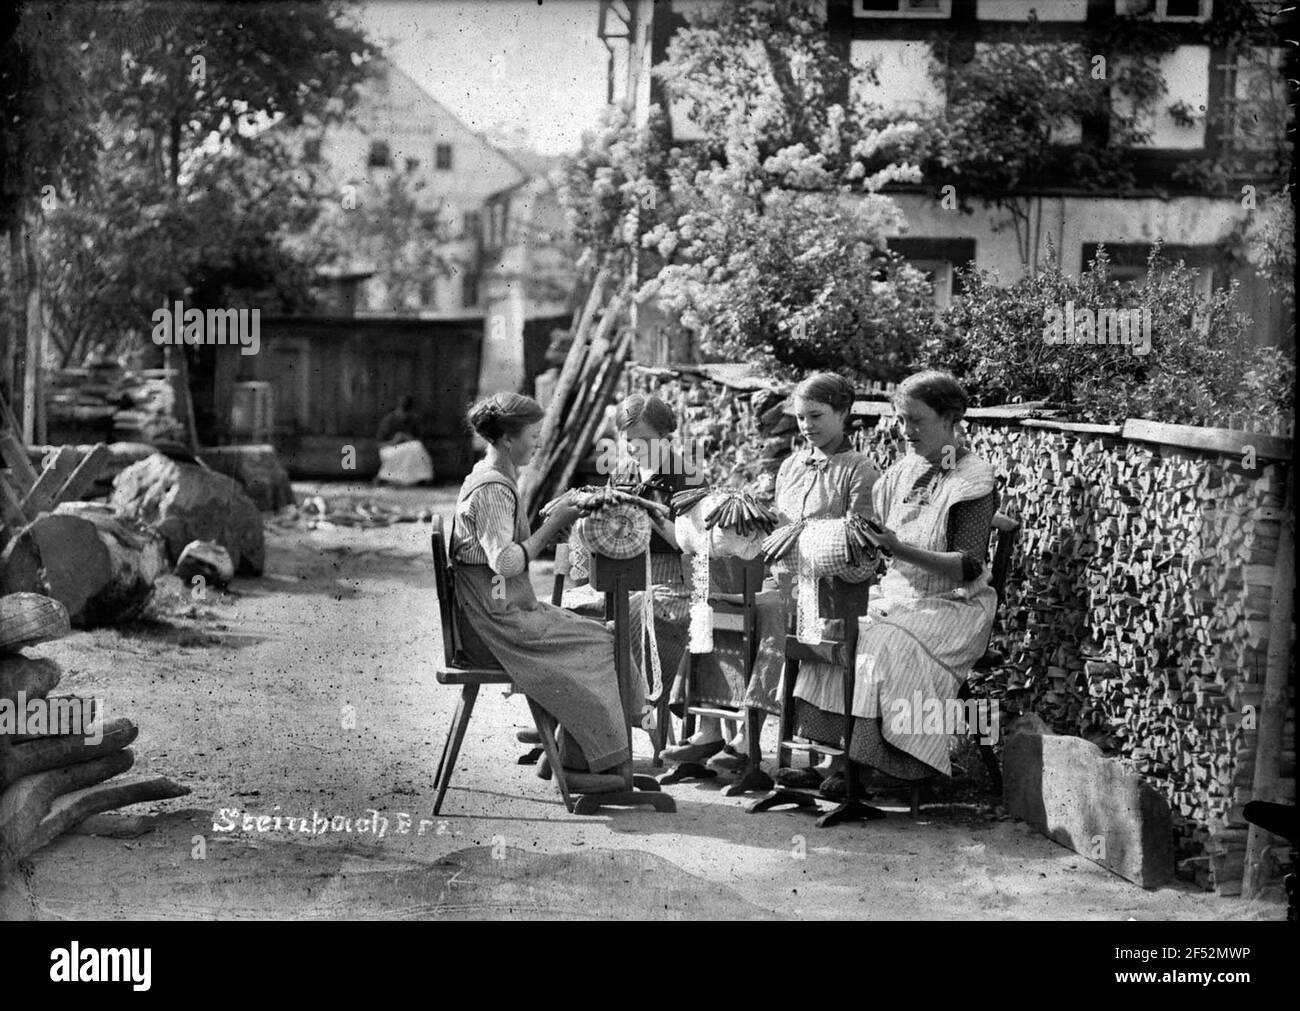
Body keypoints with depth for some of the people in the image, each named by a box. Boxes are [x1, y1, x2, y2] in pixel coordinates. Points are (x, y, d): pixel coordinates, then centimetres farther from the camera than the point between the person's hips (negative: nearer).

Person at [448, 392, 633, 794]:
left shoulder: (497, 481, 16)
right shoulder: (490, 489, -18)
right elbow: (505, 562, -26)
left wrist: (554, 521, 6)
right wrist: (553, 525, -17)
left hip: (506, 609, 10)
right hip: (496, 621, -10)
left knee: (599, 634, 3)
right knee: (598, 643, -11)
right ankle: (578, 764, -4)